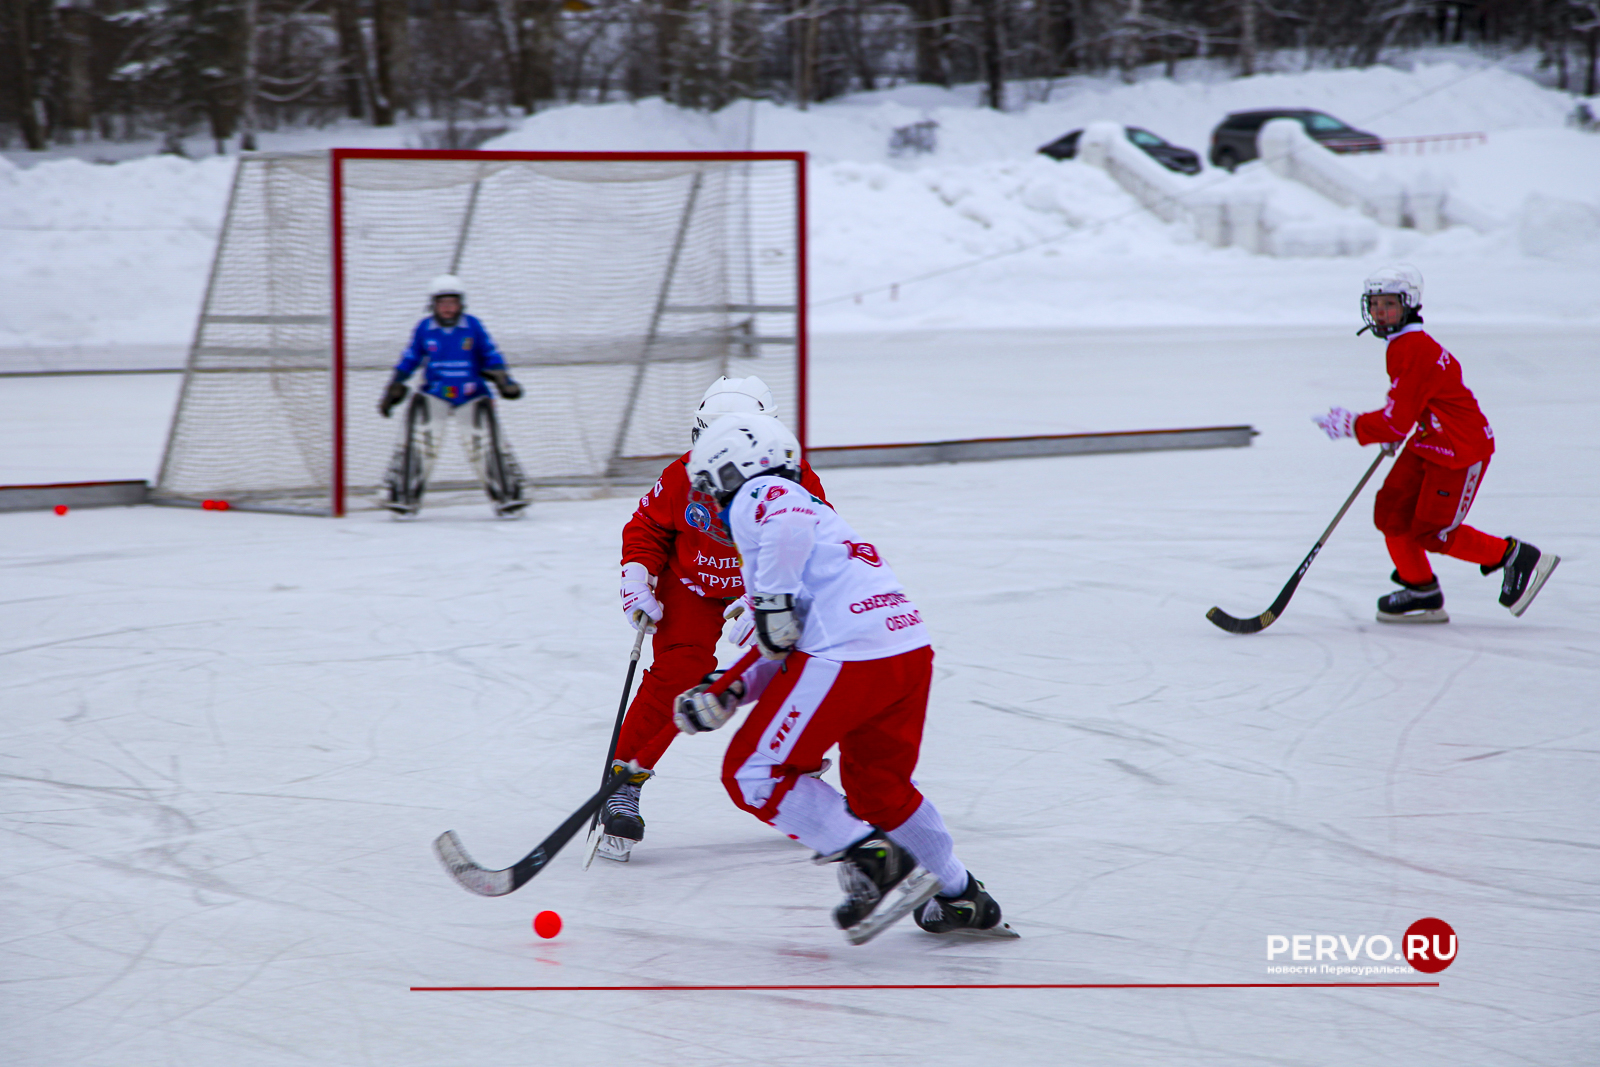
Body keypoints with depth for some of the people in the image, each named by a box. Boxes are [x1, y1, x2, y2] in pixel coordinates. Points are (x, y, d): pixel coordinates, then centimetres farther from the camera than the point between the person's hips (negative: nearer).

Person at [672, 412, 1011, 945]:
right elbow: (793, 657, 27)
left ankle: (875, 864, -6)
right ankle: (961, 900, 32)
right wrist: (729, 691, 19)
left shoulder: (757, 496, 8)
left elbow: (789, 526, -21)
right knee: (877, 786, 27)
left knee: (753, 774, 1)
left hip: (848, 656, -9)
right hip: (911, 648, 9)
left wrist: (771, 603, -15)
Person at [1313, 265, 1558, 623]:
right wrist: (1393, 434, 13)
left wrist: (1350, 425, -13)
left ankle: (1515, 557, 9)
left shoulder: (1414, 351, -25)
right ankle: (1421, 592, 16)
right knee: (1391, 510, 3)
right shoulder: (1403, 344, 7)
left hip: (1461, 450, -10)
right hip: (1427, 444, 10)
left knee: (1432, 533, -5)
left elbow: (1397, 421, -25)